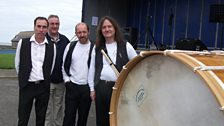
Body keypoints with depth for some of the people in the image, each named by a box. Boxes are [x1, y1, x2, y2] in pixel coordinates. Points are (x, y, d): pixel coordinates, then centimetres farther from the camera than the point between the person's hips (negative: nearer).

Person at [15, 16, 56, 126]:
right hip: (26, 86, -1)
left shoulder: (52, 46, 0)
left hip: (43, 87, 1)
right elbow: (18, 65, 5)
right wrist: (24, 79, 11)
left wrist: (45, 82, 11)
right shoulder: (23, 43, -3)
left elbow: (50, 68, 7)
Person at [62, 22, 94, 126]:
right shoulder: (70, 46, 3)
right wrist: (67, 80, 3)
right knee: (69, 115, 6)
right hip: (72, 86, 1)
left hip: (87, 87, -1)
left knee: (83, 116, 13)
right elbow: (64, 65, 10)